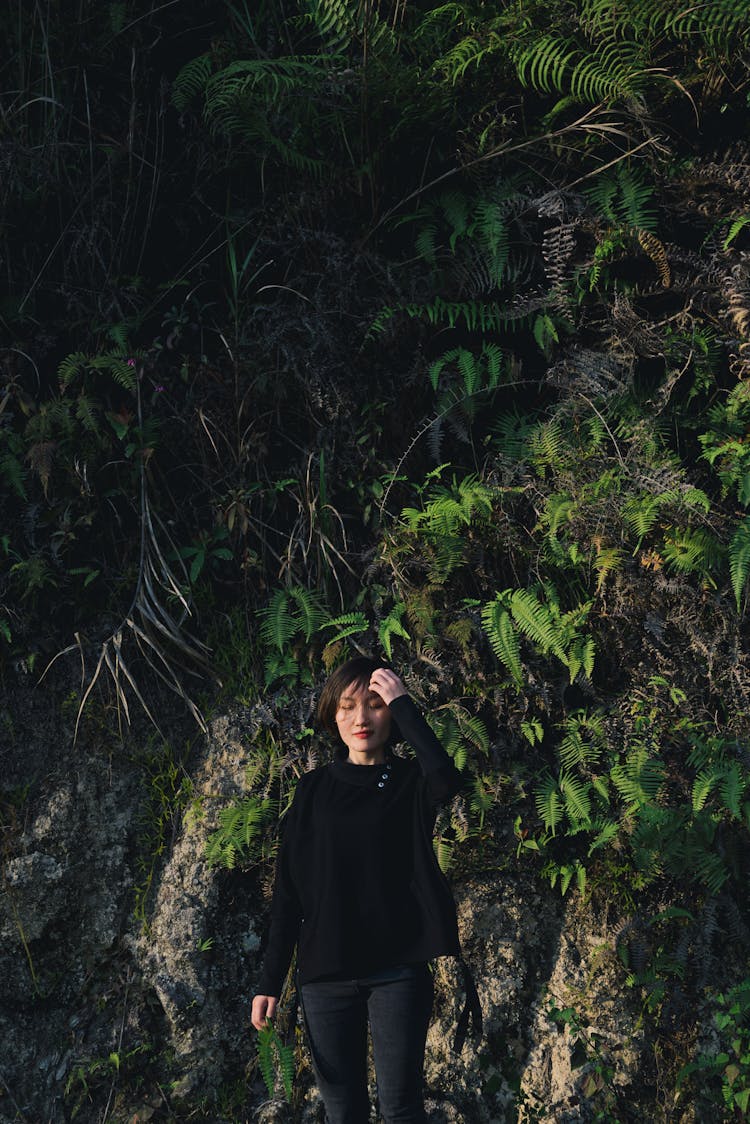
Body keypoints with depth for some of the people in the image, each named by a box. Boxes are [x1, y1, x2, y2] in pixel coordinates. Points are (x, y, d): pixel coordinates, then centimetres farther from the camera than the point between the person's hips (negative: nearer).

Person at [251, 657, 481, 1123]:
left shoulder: (411, 783, 3)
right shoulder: (314, 789, 8)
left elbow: (447, 781, -23)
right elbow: (289, 889, 6)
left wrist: (402, 703, -16)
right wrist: (270, 980, 1)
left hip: (399, 970, -2)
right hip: (325, 974, 2)